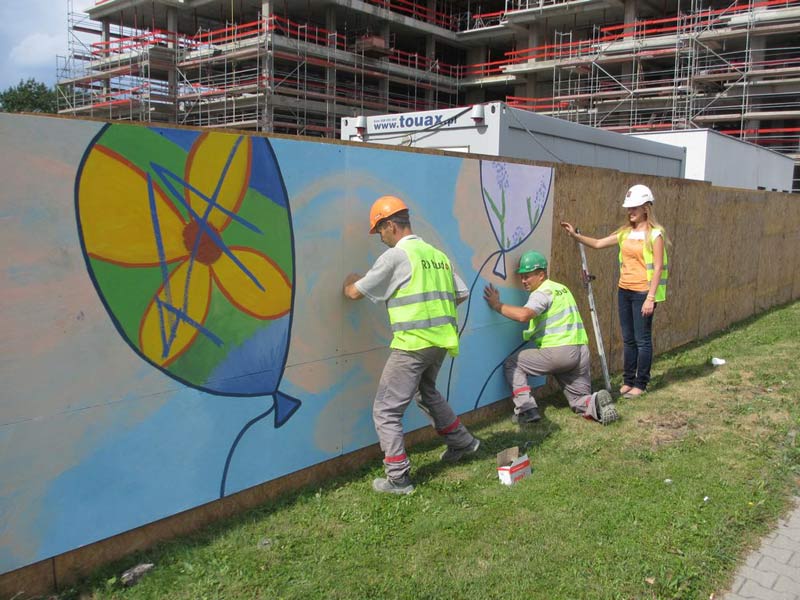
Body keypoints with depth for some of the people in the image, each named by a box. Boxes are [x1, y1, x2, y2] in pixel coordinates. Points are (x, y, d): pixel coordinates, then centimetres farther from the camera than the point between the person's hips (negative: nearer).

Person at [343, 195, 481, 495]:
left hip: (412, 344, -8)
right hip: (440, 341, 8)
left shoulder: (396, 256, -9)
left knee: (386, 411, 3)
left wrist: (350, 281, 16)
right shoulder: (438, 254, 11)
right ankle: (462, 442, 42)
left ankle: (398, 478, 6)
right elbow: (461, 294, 15)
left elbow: (355, 293, -6)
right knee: (427, 392, 32)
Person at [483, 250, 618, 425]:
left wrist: (497, 305, -15)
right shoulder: (562, 288, 23)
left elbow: (523, 315, -24)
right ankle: (597, 402, -14)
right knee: (581, 403, 19)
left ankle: (526, 409, -7)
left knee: (511, 364, 6)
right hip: (582, 351, 8)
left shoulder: (542, 293, -6)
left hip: (558, 351, -8)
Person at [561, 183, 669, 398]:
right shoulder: (626, 232, 10)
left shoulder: (655, 234, -10)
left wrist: (651, 298, -17)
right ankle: (628, 381, 22)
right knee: (628, 339, 13)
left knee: (642, 339, 2)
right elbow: (598, 243, 13)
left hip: (643, 293, -7)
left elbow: (658, 268, -13)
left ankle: (640, 384, 12)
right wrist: (576, 235, 1)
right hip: (624, 291, 7)